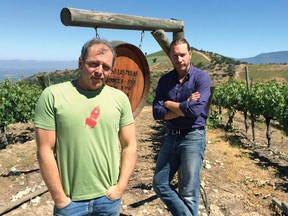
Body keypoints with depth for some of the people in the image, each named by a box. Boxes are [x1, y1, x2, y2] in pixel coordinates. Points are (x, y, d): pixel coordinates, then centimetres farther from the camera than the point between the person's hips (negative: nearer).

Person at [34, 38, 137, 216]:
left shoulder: (120, 98, -2)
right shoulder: (52, 96, -10)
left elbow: (130, 145, 2)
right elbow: (45, 151, -9)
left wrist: (121, 187, -4)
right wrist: (59, 198, -7)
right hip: (70, 200, -2)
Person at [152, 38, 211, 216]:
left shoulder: (202, 77, -8)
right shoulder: (165, 80, 5)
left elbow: (195, 109, -23)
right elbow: (157, 113, -4)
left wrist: (169, 104, -8)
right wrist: (184, 107, -16)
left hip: (193, 138, -5)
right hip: (171, 137, 6)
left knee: (189, 193, 4)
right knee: (160, 184, 10)